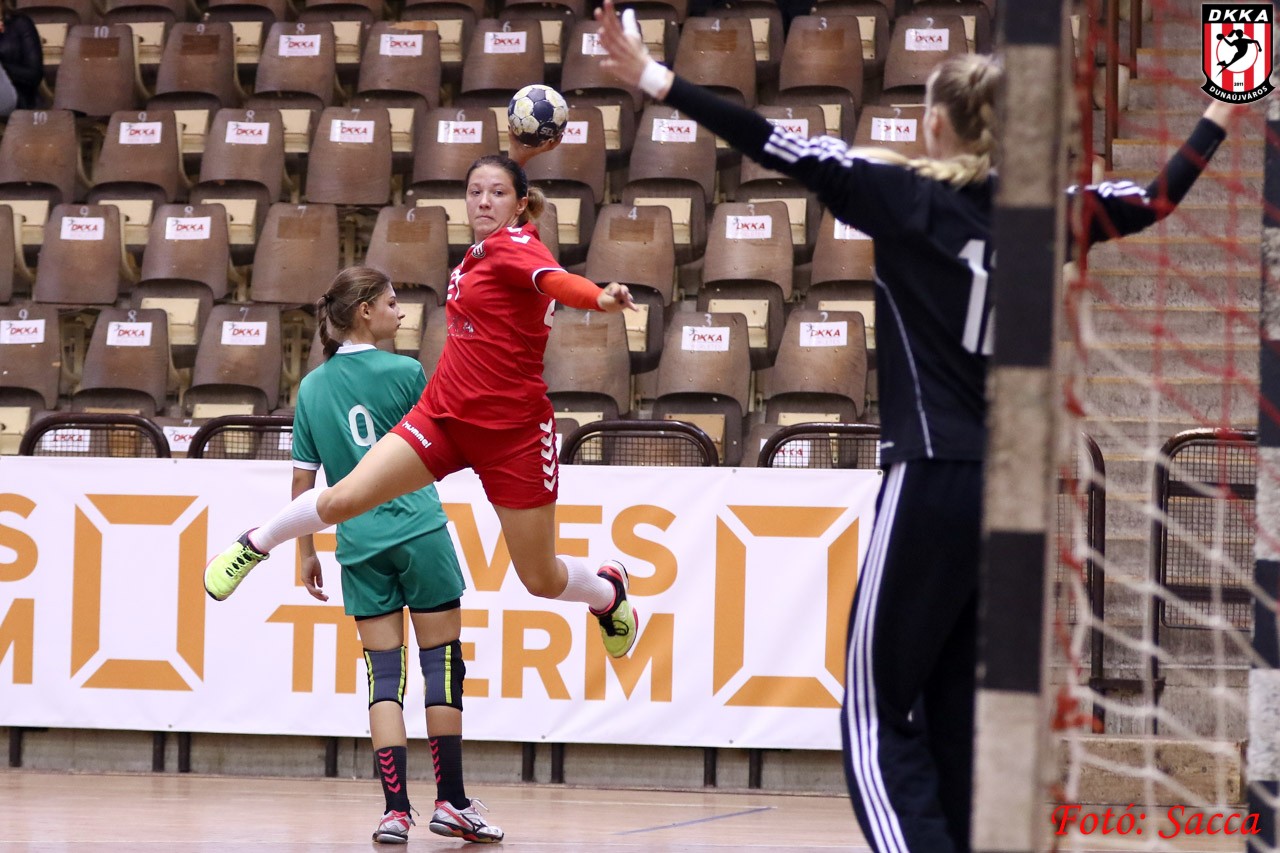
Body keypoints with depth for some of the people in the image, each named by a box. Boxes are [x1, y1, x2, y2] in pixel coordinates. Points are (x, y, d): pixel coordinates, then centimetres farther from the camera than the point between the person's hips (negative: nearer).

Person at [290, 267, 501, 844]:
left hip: (359, 545, 4)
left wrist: (306, 554, 16)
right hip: (419, 532, -4)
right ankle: (450, 802, 2)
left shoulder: (313, 387, 8)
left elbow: (303, 480, 9)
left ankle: (395, 810, -4)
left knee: (384, 674, 4)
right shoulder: (404, 372, -4)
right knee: (441, 662, 3)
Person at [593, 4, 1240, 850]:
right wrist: (1220, 112, 36)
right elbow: (1159, 197, 21)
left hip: (934, 484, -5)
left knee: (878, 717, -1)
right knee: (959, 720, 13)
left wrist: (656, 80, -9)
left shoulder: (905, 195, -3)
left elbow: (779, 148, -9)